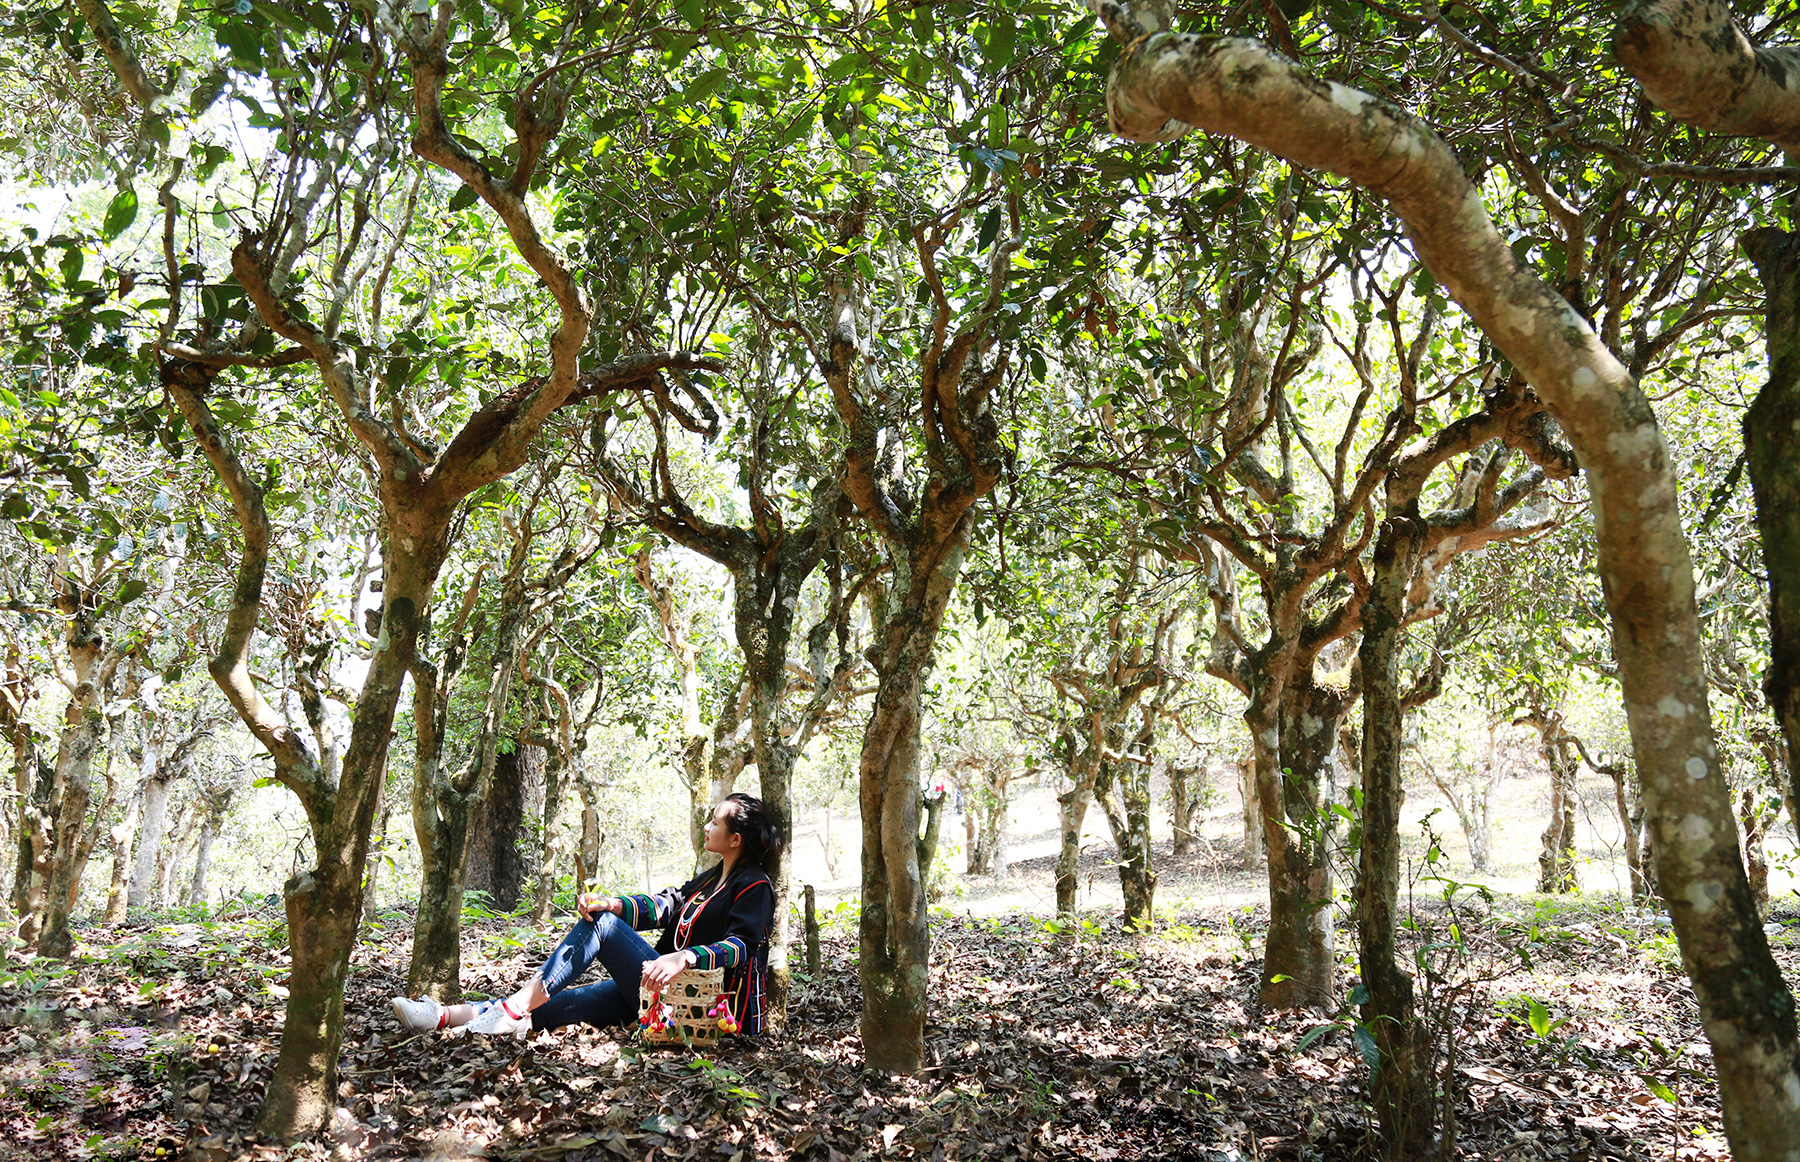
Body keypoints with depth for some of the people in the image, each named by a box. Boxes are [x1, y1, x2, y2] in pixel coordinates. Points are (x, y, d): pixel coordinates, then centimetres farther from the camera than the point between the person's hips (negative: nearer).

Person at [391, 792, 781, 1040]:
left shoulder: (755, 888, -5)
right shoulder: (711, 878, 23)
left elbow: (741, 945, -22)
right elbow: (664, 905, 10)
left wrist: (684, 957, -38)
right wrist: (610, 903, -8)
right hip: (660, 990, 8)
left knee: (603, 926, -18)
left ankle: (513, 1010, -20)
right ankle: (449, 1017, -20)